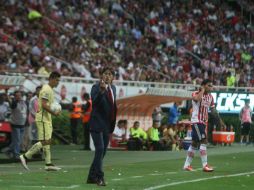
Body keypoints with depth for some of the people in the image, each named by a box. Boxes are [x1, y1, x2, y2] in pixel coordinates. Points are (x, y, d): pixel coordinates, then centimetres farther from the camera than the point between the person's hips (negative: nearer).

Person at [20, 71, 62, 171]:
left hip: (47, 119, 11)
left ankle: (48, 164, 9)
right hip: (43, 119, -11)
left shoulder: (50, 90, 18)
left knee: (47, 141, 8)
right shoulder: (46, 89, -14)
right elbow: (44, 105, -23)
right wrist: (54, 113, -20)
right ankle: (25, 156, -9)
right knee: (45, 141, -13)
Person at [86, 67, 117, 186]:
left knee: (102, 151, 9)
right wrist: (101, 90, -43)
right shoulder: (96, 87, -10)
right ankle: (99, 177, -13)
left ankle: (91, 177, 16)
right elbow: (94, 101, -27)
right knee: (100, 149, -16)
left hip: (107, 125, 7)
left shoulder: (113, 88, 12)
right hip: (97, 124, -7)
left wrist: (113, 125, 18)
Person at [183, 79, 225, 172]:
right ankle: (205, 165, -18)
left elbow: (213, 110, 18)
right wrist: (202, 90, -19)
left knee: (194, 143, 11)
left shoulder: (210, 97, 12)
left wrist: (220, 120, 14)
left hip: (204, 122, 8)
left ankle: (187, 165, 16)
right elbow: (197, 99, -35)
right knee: (203, 141, -16)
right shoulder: (196, 94, -10)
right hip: (196, 121, -8)